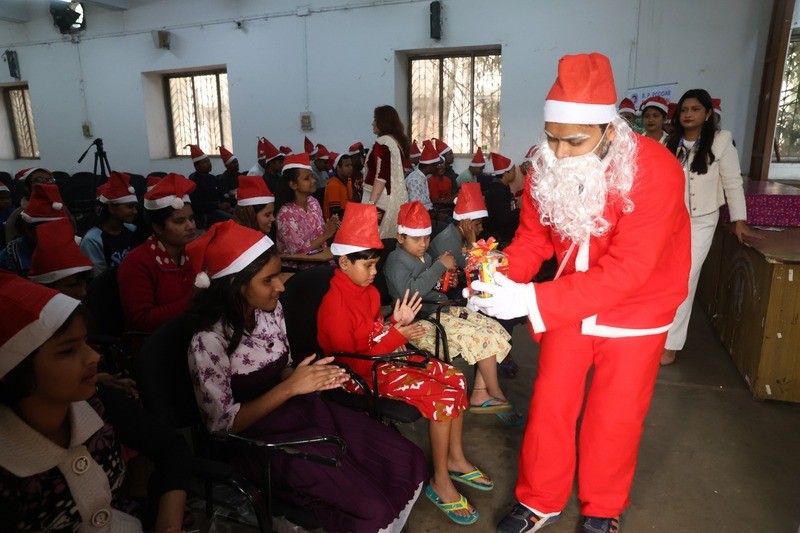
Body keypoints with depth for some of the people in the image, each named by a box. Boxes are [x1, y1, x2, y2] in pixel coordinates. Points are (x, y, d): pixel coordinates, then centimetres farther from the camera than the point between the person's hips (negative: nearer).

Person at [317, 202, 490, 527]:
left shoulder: (366, 289, 5)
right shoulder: (334, 306, -22)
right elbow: (351, 362, -22)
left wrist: (397, 323, -3)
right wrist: (395, 338, -20)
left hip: (387, 356, 9)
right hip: (365, 374, -9)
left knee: (455, 378, 2)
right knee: (441, 397, -19)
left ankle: (455, 459, 16)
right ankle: (440, 481, 0)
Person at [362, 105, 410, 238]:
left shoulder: (382, 143, -11)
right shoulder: (399, 141, 14)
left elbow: (381, 176, -20)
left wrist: (371, 203, -23)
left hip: (382, 201, -9)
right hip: (398, 198, 9)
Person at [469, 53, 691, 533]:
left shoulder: (654, 171, -29)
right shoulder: (547, 168, -13)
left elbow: (624, 272, -33)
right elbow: (533, 236, -6)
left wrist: (533, 301, -41)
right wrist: (501, 278, -27)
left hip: (635, 313, -3)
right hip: (570, 305, 4)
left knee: (613, 420, 10)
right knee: (549, 406, 9)